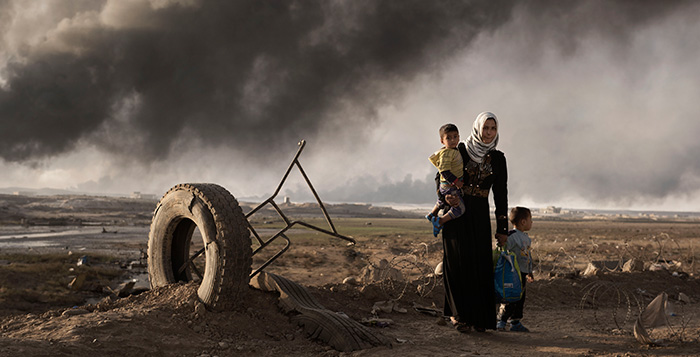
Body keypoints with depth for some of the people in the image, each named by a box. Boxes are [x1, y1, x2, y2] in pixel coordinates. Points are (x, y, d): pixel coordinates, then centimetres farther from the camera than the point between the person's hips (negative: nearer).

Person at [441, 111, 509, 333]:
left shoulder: (498, 159, 7)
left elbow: (501, 194, 7)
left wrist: (502, 228, 4)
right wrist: (446, 196, -19)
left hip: (480, 216, 2)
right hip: (457, 213, -2)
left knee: (481, 264, -1)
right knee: (459, 262, -9)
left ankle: (479, 318, 8)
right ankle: (460, 315, -2)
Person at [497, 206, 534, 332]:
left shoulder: (526, 237, 15)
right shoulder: (511, 236, -14)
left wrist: (530, 272, 27)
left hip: (523, 274, 9)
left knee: (521, 298, 11)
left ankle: (516, 323, 18)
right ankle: (501, 322, 0)